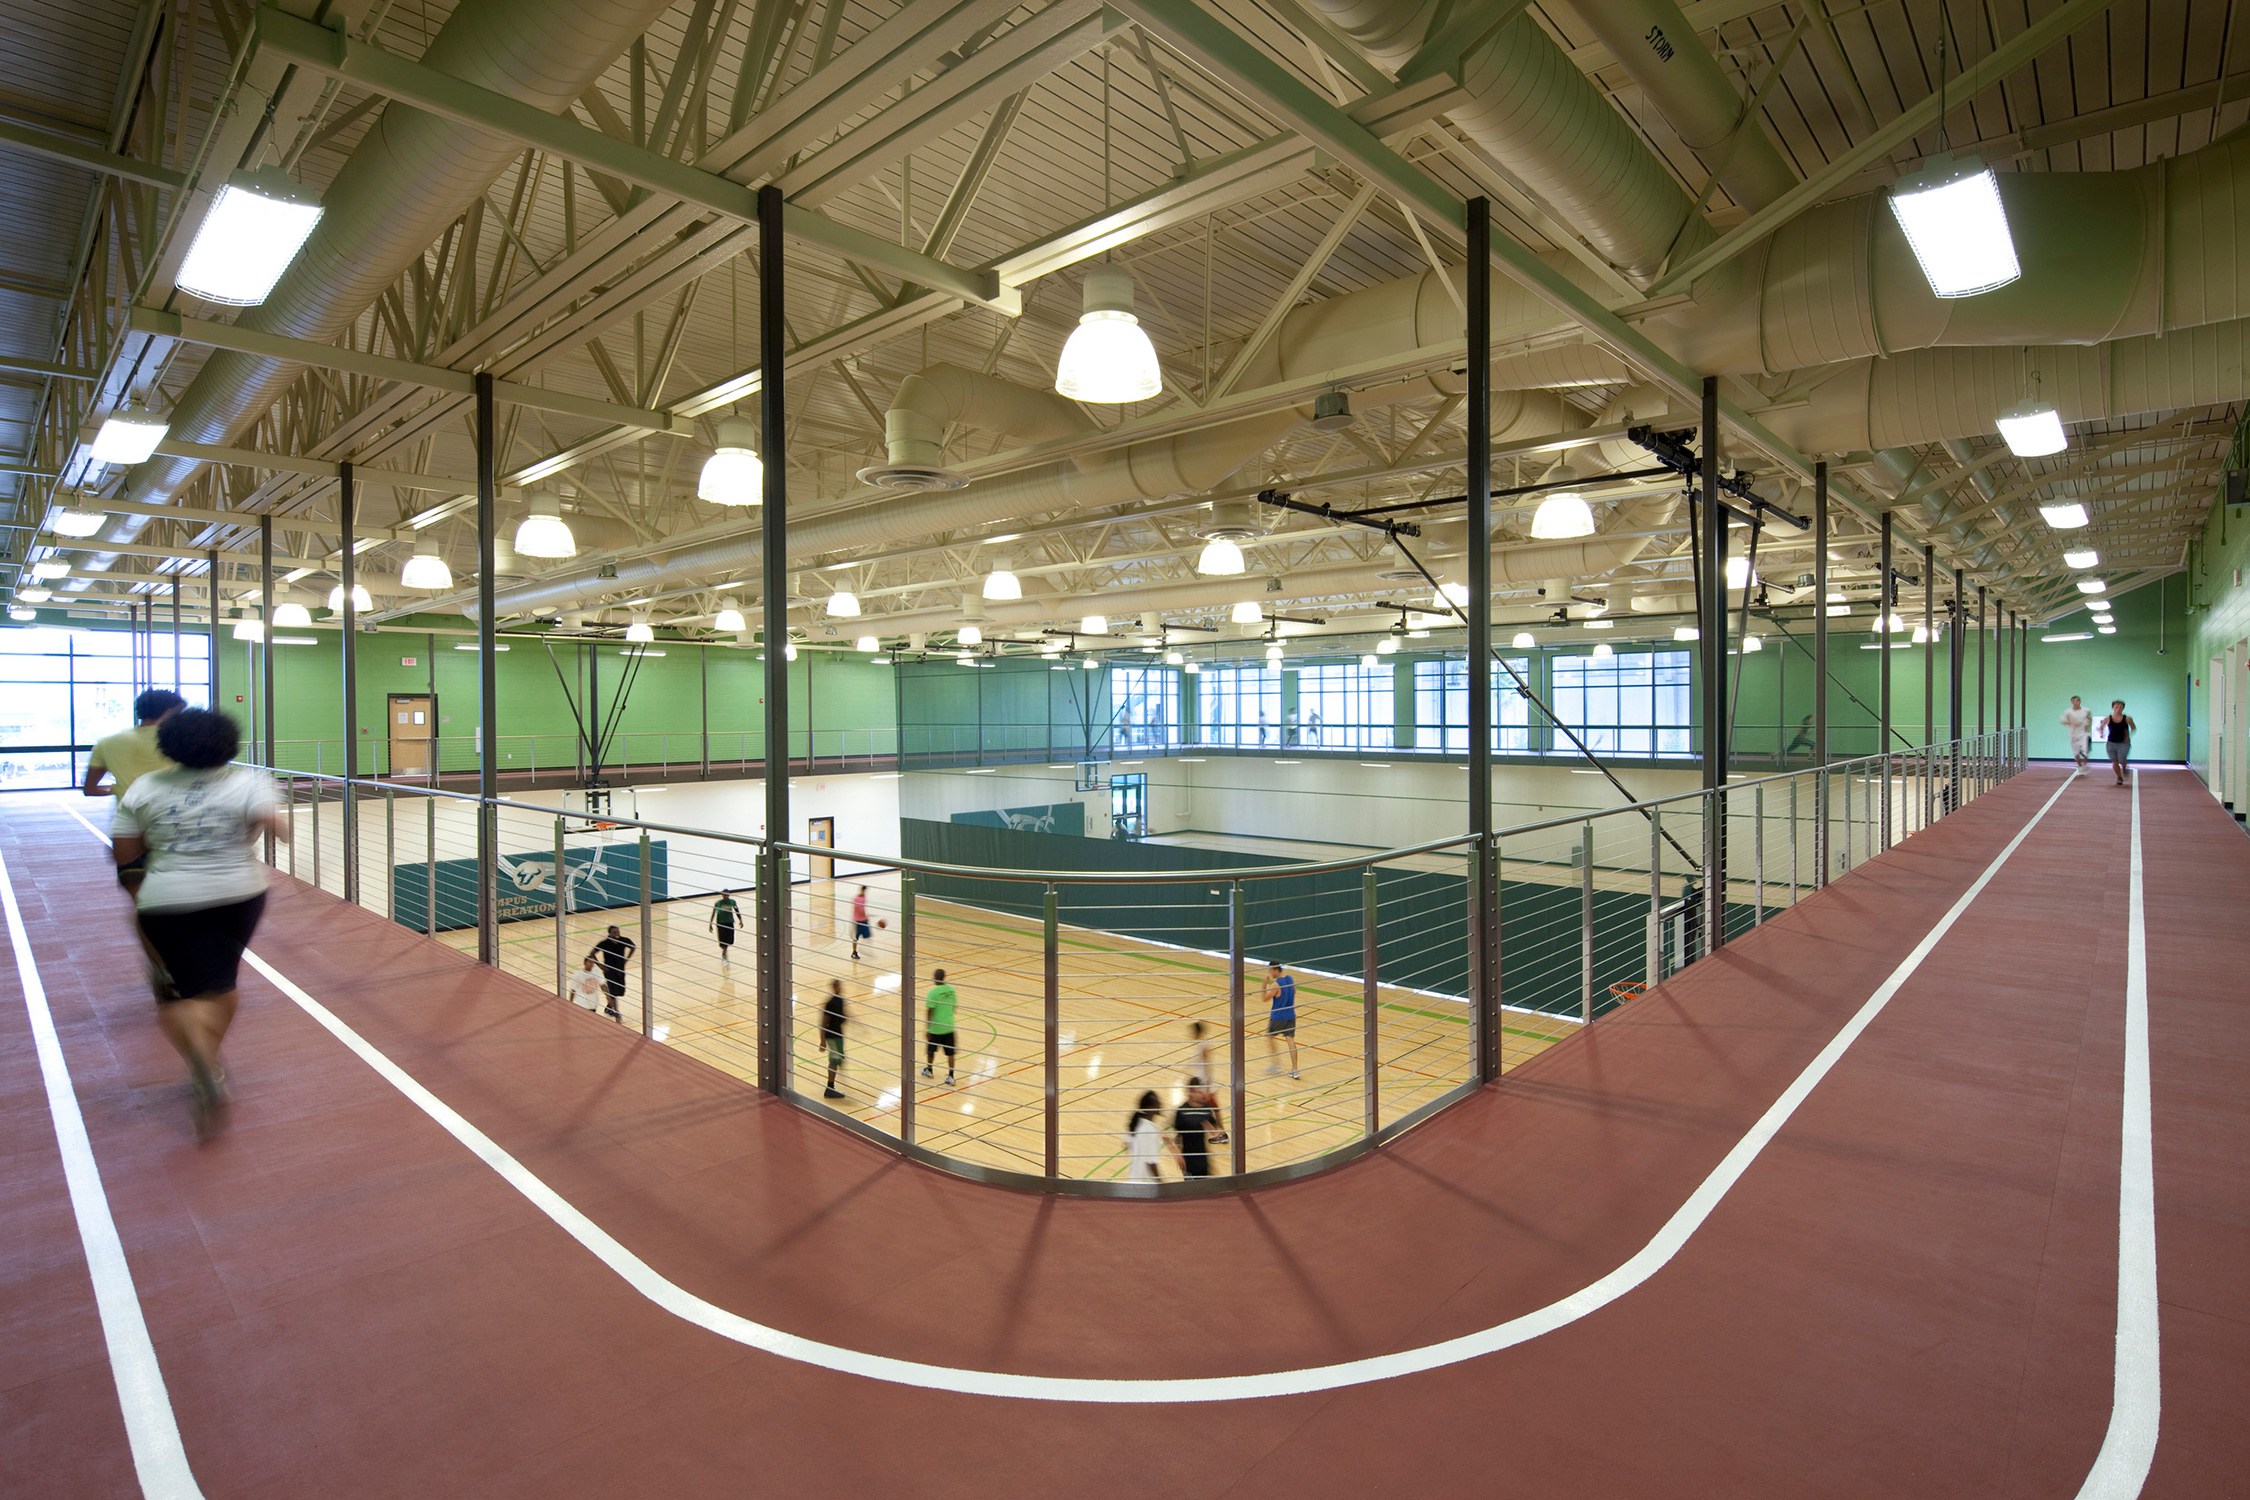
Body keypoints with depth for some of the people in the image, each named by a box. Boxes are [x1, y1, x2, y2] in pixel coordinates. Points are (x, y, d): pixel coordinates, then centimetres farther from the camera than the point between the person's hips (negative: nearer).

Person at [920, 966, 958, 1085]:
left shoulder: (933, 992, -18)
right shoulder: (951, 989, -2)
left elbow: (930, 1012, -16)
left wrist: (927, 1029, -8)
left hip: (936, 1028, -4)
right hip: (949, 1026, 4)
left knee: (931, 1050, 19)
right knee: (950, 1052, 9)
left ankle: (928, 1070, 38)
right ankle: (951, 1076, 11)